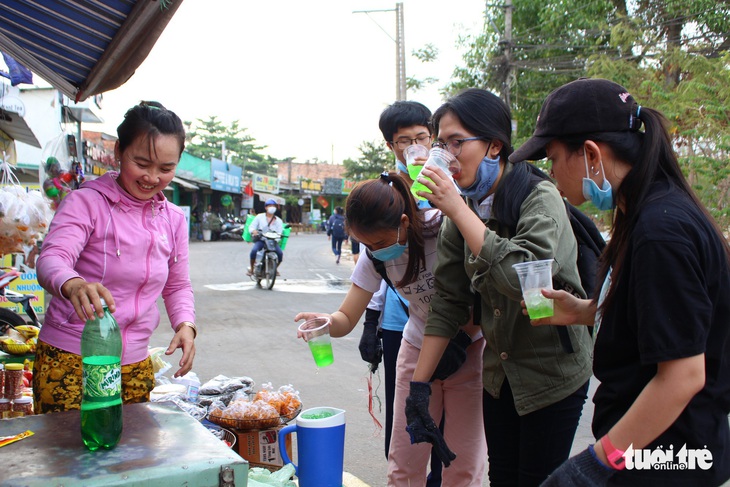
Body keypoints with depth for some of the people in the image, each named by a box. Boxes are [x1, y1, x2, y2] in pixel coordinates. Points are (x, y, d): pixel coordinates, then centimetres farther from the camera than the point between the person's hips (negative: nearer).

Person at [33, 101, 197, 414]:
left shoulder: (173, 219, 7)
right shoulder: (86, 202, -7)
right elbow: (51, 259, -22)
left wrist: (185, 324, -5)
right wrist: (73, 285, -45)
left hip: (136, 365, 5)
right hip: (69, 360, -4)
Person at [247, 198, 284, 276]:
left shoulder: (278, 220, 12)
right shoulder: (259, 217, 10)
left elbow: (279, 233, 1)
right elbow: (251, 226, 4)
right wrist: (253, 231, -20)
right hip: (260, 240, -1)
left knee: (280, 253, -25)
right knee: (254, 250, -31)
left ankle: (275, 268, 6)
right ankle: (251, 268, -6)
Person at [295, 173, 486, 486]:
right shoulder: (375, 255, -11)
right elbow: (347, 318, -12)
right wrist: (326, 323, -34)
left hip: (468, 348, -3)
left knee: (464, 461, 0)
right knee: (404, 461, 3)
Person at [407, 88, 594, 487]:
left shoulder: (539, 197, -20)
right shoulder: (465, 207, -3)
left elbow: (525, 279, -37)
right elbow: (447, 300, -2)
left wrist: (459, 211, -32)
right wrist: (419, 382, -5)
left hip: (553, 370, -5)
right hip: (500, 371, 6)